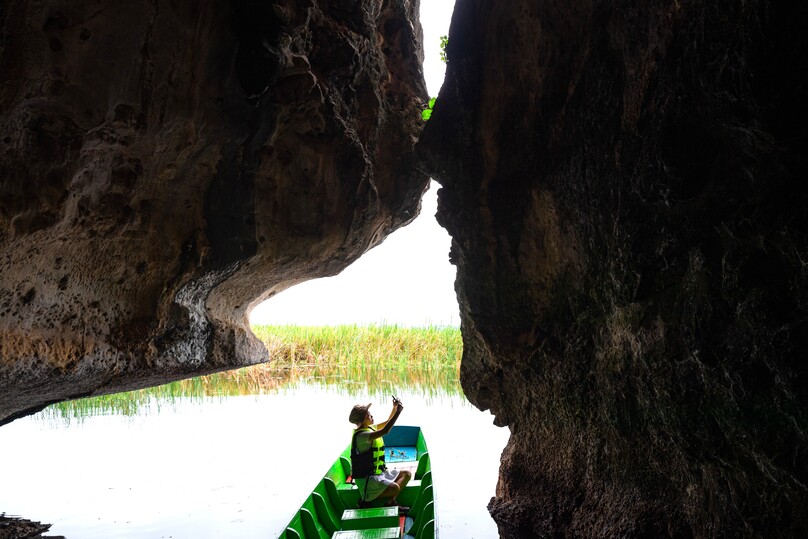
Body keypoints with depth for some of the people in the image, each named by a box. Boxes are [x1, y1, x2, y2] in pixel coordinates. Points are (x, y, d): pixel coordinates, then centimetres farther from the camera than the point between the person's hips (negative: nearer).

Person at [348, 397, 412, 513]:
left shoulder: (370, 428, 8)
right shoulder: (361, 435, -23)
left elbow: (387, 422, 21)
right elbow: (385, 431, -35)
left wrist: (395, 408, 4)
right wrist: (398, 411, -30)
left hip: (379, 472, 10)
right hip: (366, 479, -10)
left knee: (407, 474, 6)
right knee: (394, 488, -29)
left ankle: (390, 502, -4)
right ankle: (367, 501, -8)